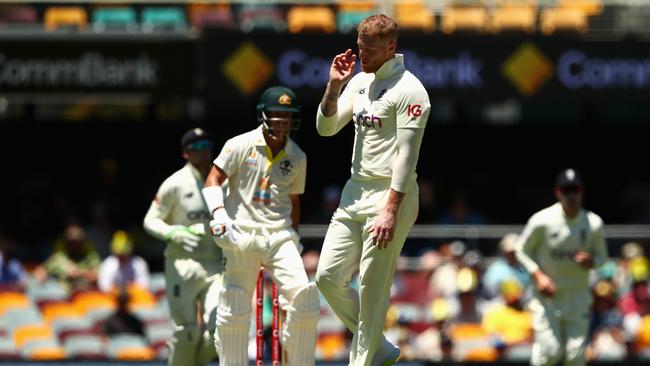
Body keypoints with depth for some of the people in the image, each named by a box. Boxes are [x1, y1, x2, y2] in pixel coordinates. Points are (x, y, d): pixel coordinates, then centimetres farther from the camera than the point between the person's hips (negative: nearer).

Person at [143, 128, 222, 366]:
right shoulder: (176, 183, -3)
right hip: (183, 265, -3)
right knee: (187, 332, -6)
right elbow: (150, 221, -3)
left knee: (219, 327, -12)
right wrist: (173, 233, -22)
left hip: (217, 264, 3)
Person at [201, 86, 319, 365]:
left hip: (280, 236, 3)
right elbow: (213, 181, -6)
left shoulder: (297, 158, 10)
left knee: (303, 296, -14)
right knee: (233, 311, -2)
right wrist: (219, 213, -22)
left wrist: (294, 236, 20)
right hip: (242, 234, -3)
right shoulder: (241, 145, -2)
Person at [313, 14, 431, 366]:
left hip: (391, 195, -9)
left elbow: (407, 156, -17)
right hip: (355, 191, 9)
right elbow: (327, 128, 13)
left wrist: (391, 212, -22)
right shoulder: (360, 80, 12)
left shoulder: (408, 90, -13)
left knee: (372, 290, -6)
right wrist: (334, 86, -3)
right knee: (328, 277, 7)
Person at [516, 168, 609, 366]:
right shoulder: (542, 221, -12)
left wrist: (592, 261, -16)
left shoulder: (594, 224, -6)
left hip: (578, 296, 2)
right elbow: (522, 250, 0)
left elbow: (602, 255, 9)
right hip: (547, 296, -2)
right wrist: (538, 275, -15)